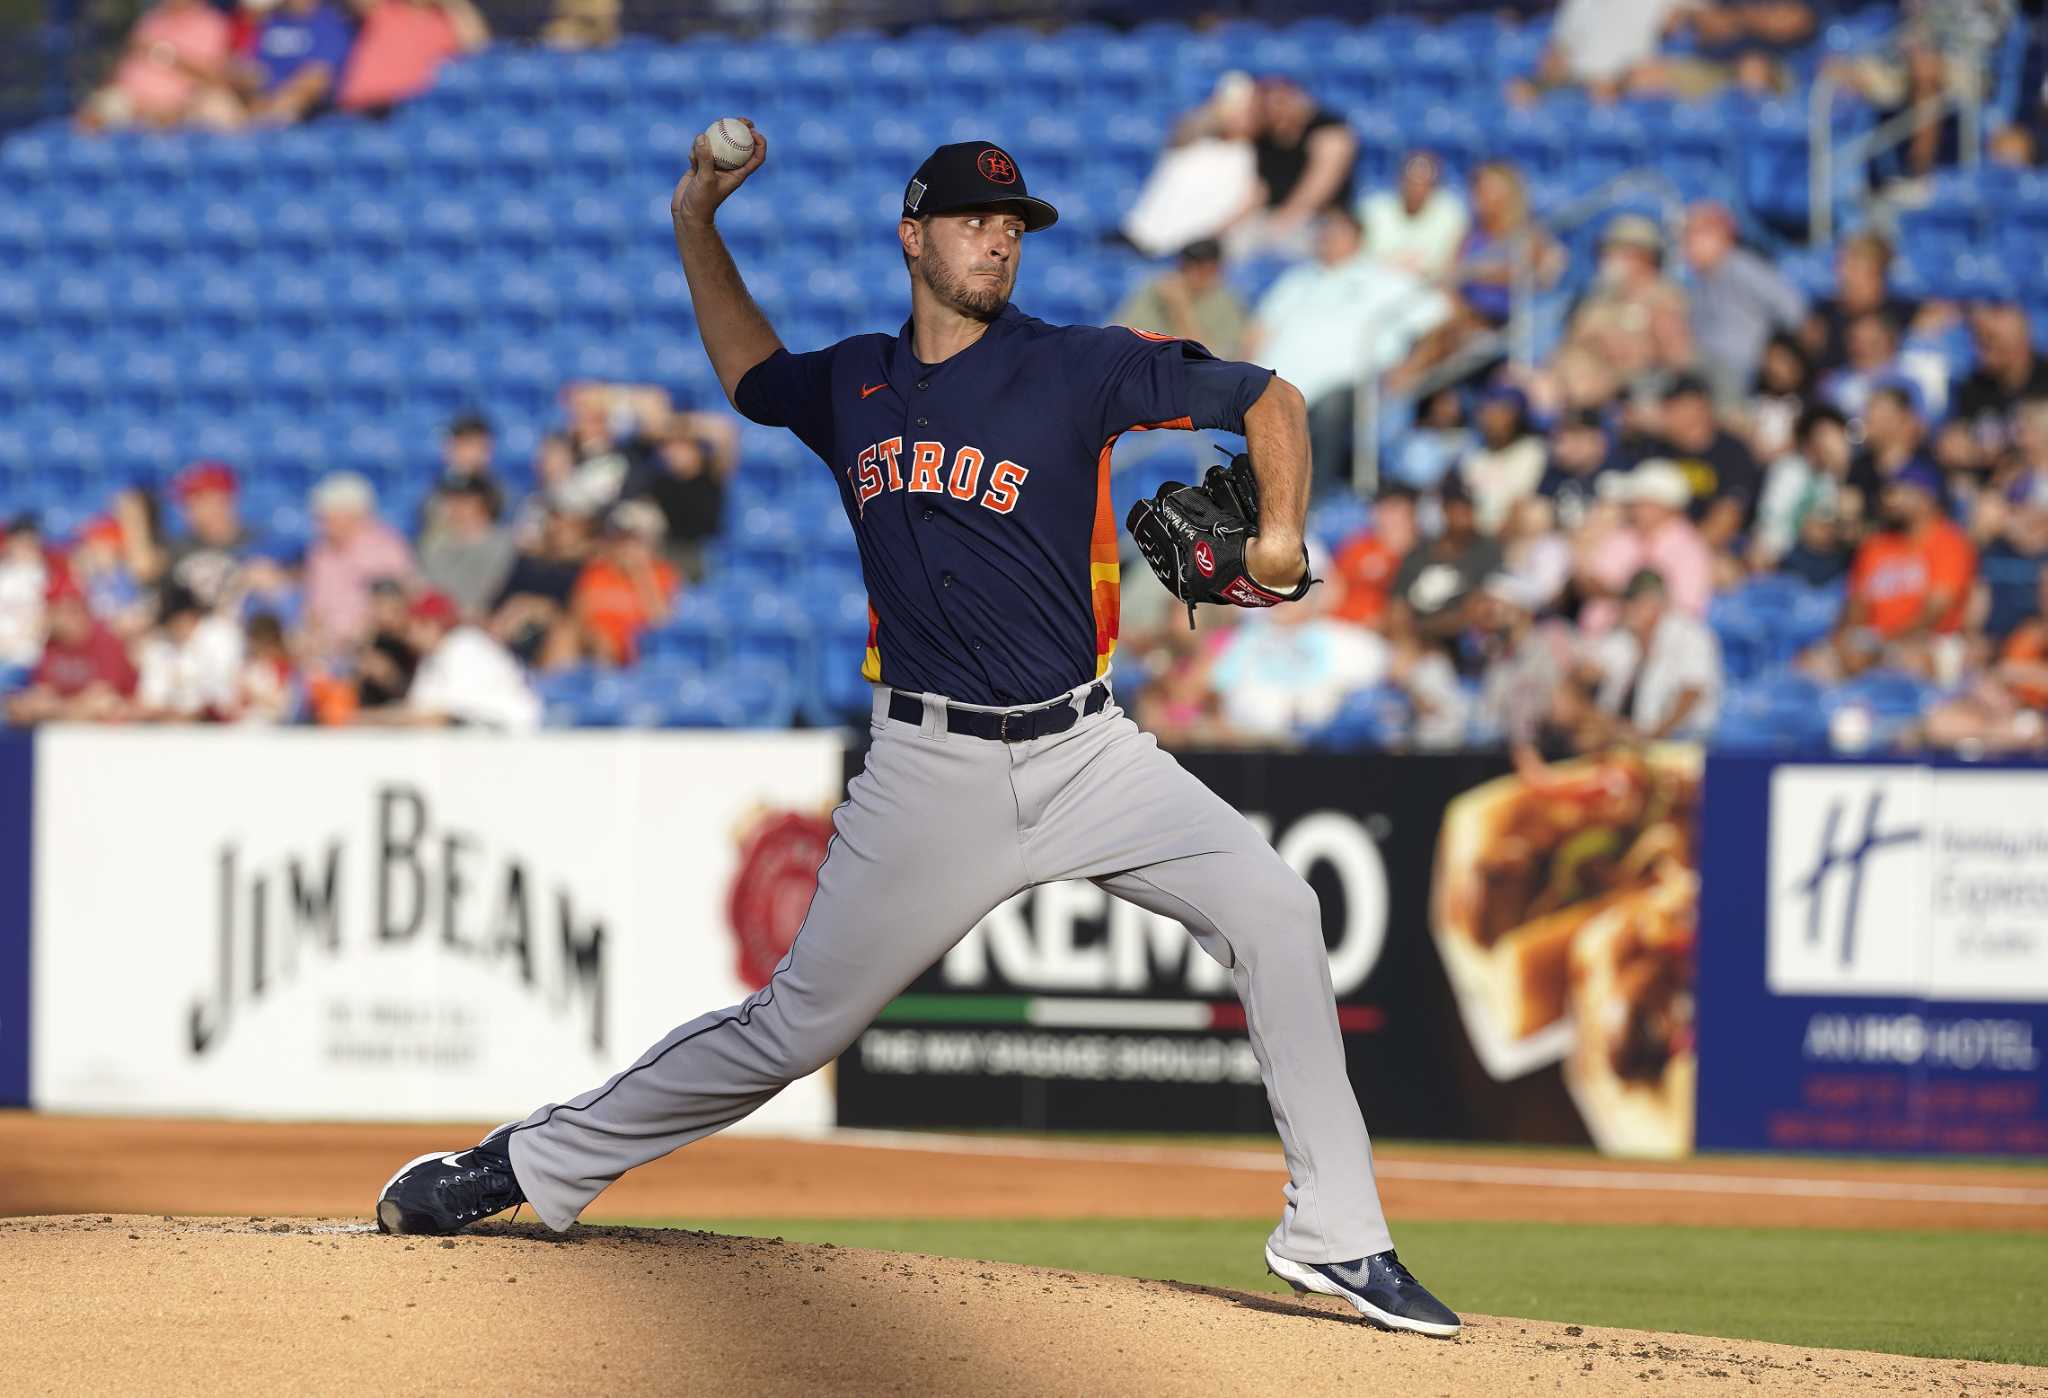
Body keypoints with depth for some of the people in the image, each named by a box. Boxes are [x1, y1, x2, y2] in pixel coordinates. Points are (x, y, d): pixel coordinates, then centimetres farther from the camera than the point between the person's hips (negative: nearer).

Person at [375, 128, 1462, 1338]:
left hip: (1083, 751, -1)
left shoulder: (1076, 368, -2)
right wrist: (697, 224, 22)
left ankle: (1335, 1238, -14)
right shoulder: (854, 386, 9)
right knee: (798, 1026, 2)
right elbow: (752, 374, 32)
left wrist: (1280, 535, -12)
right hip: (932, 772, 1)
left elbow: (1270, 398, 2)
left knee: (1272, 907, -20)